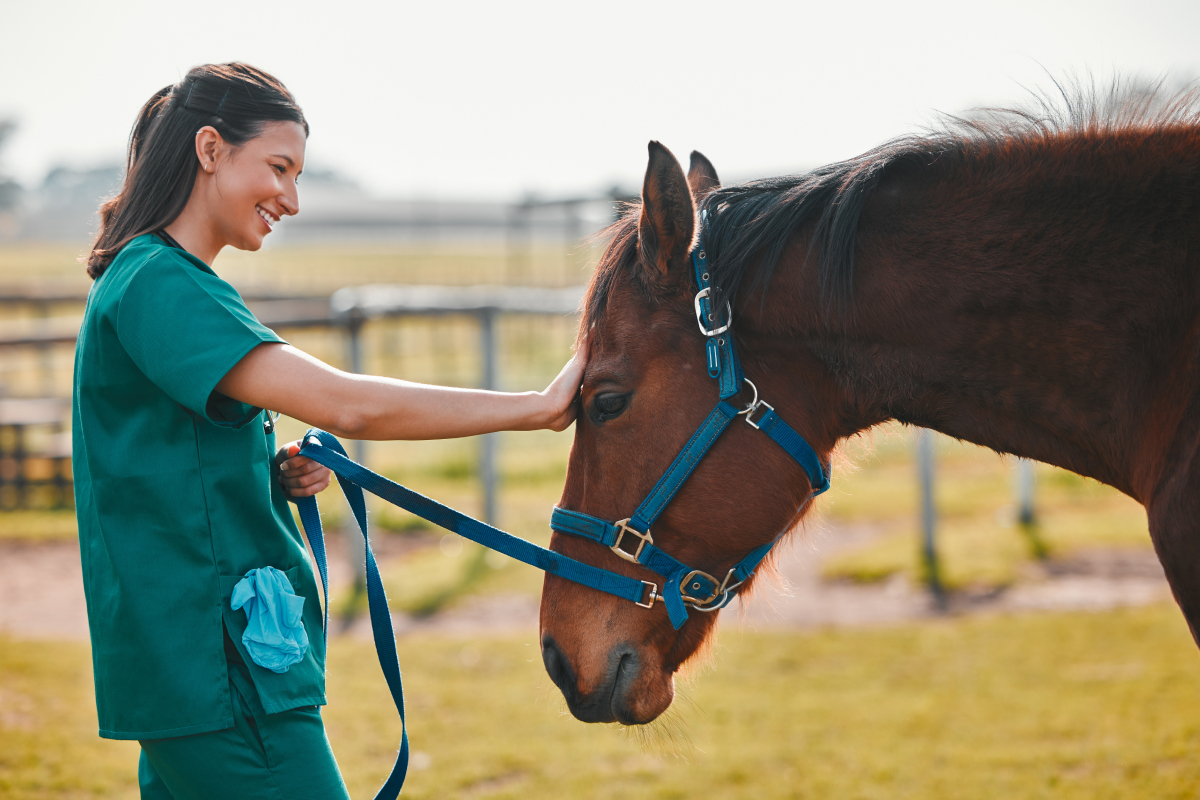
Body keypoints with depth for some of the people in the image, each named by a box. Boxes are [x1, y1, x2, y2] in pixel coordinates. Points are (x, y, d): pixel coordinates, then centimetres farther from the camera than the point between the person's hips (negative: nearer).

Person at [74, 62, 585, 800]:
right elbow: (345, 404, -26)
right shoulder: (160, 285, -16)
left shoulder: (158, 281, 17)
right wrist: (537, 407, -21)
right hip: (218, 671, -10)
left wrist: (277, 475, 4)